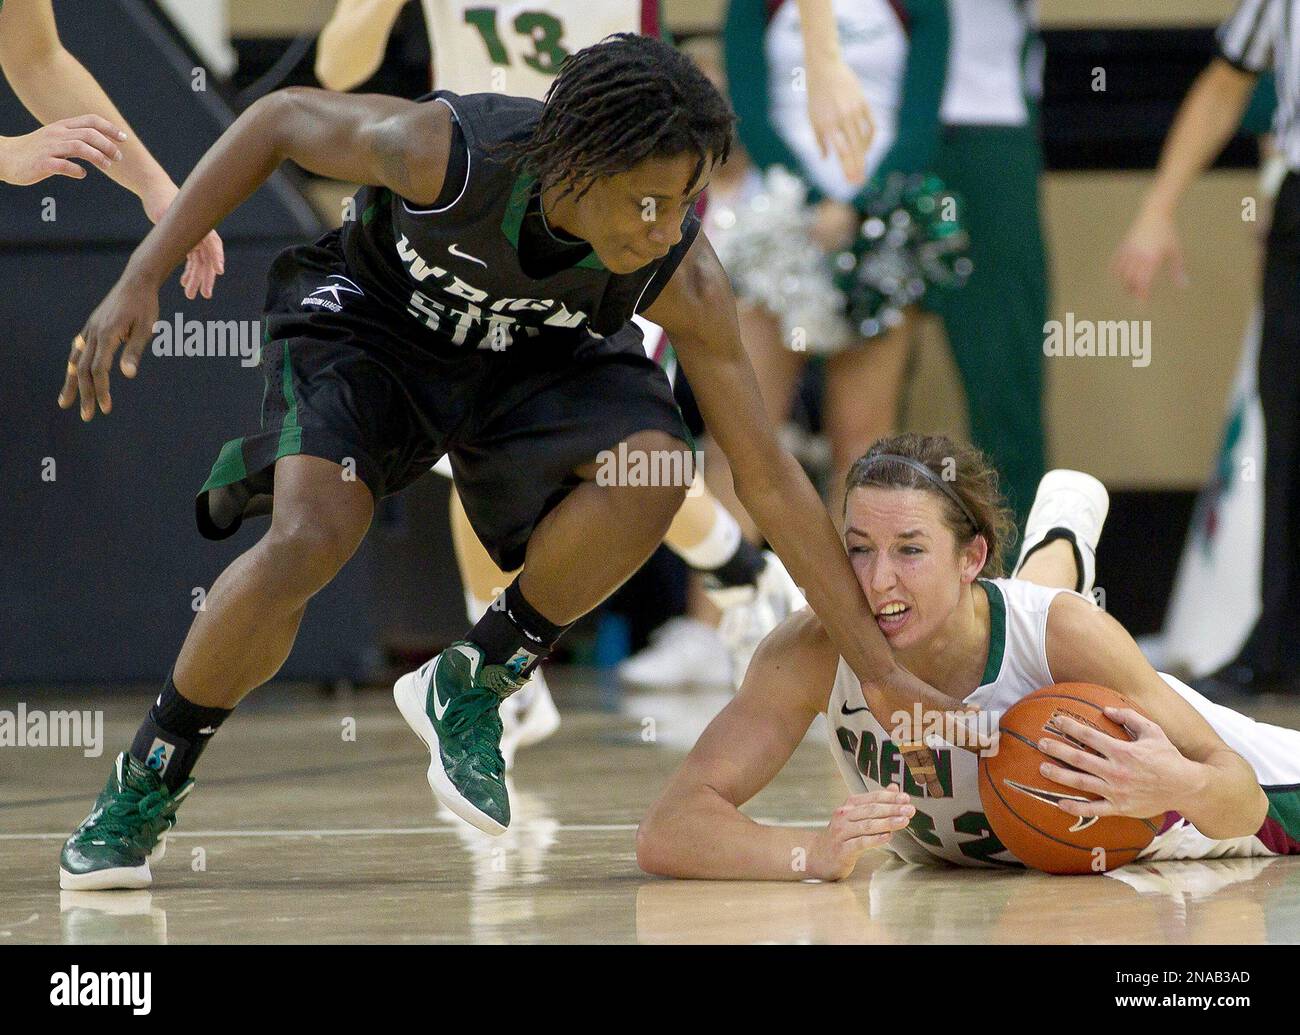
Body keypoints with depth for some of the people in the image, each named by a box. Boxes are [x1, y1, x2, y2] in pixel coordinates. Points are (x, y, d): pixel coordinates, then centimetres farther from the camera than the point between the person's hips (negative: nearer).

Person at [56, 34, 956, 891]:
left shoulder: (683, 279, -29)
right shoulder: (444, 151, -37)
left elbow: (769, 478, -21)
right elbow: (279, 121, -17)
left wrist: (880, 670, -22)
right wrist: (140, 282, -19)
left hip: (535, 356, 2)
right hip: (367, 321, -2)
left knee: (653, 466, -29)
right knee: (309, 541, -28)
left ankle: (471, 691, -6)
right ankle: (145, 786, -3)